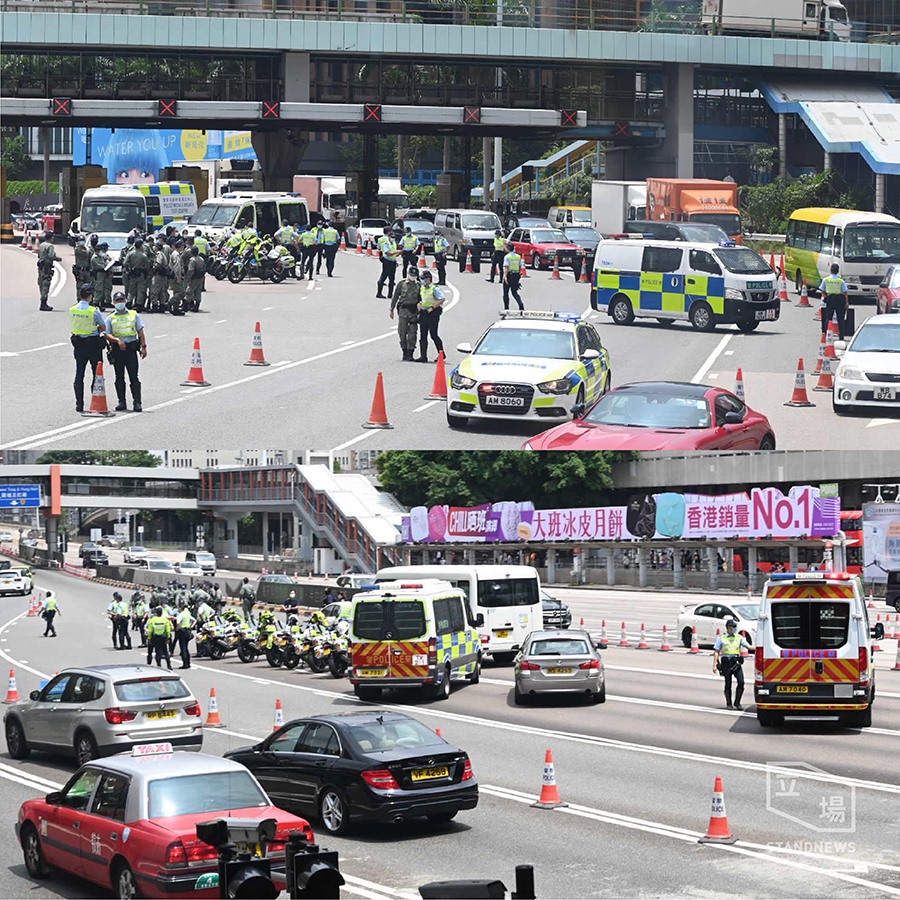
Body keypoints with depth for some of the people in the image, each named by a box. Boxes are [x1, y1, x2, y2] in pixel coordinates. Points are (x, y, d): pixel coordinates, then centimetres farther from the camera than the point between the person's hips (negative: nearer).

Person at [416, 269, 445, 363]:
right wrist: (419, 306, 7)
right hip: (423, 313, 8)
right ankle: (423, 356, 4)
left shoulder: (435, 289, -10)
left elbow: (442, 299, -19)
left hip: (433, 314, -8)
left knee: (434, 335, -5)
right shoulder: (421, 289, 13)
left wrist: (432, 307, -22)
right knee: (423, 336, 3)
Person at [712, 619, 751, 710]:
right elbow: (716, 652, 7)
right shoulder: (721, 638, 7)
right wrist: (714, 665, 0)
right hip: (726, 662, -2)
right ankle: (729, 704, 13)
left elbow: (748, 646, 6)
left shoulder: (739, 637, 13)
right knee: (728, 684, 2)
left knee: (741, 682, -11)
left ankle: (737, 702, 2)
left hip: (736, 662, 2)